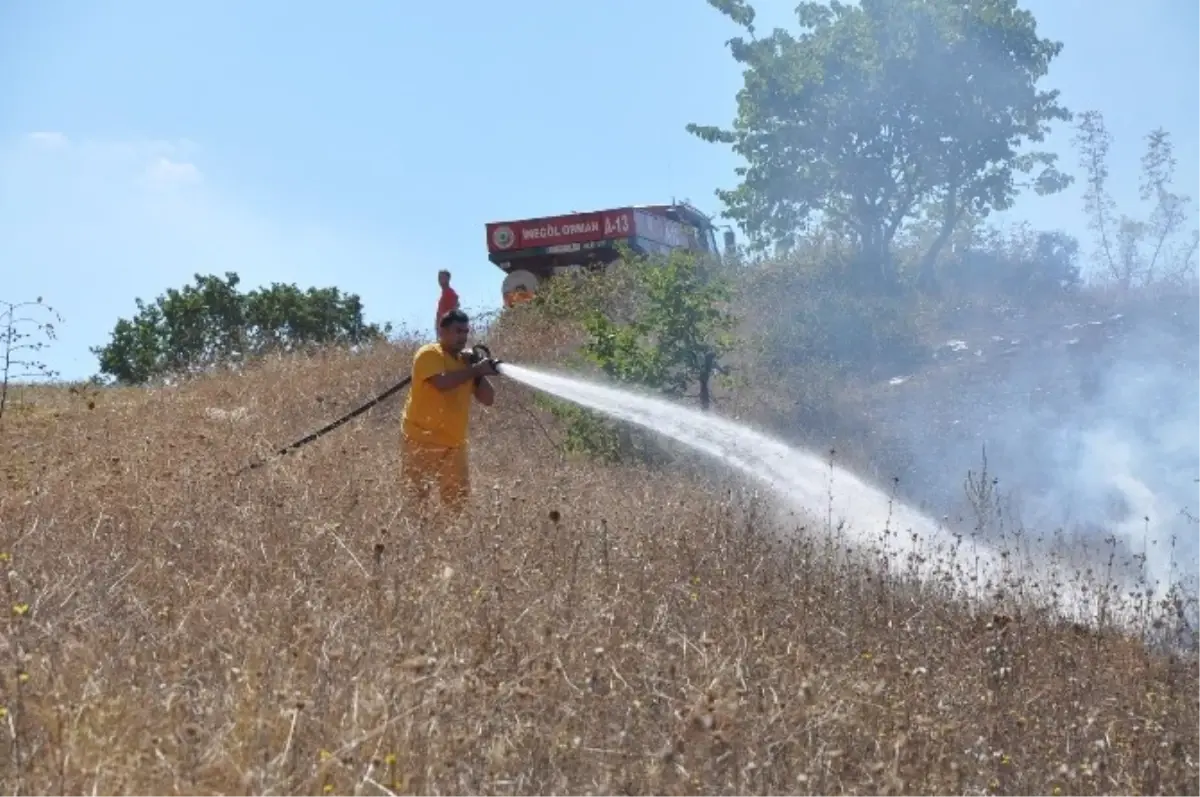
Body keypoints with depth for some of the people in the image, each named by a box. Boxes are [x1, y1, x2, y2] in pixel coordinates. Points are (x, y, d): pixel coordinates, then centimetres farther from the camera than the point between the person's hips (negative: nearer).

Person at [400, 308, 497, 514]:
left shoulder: (465, 361, 11)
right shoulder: (429, 354, -8)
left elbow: (488, 399, 10)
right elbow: (442, 383, -28)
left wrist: (479, 373, -4)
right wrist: (475, 370, -21)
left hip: (454, 445, 7)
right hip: (422, 441, -7)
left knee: (458, 500, 8)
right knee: (416, 498, -2)